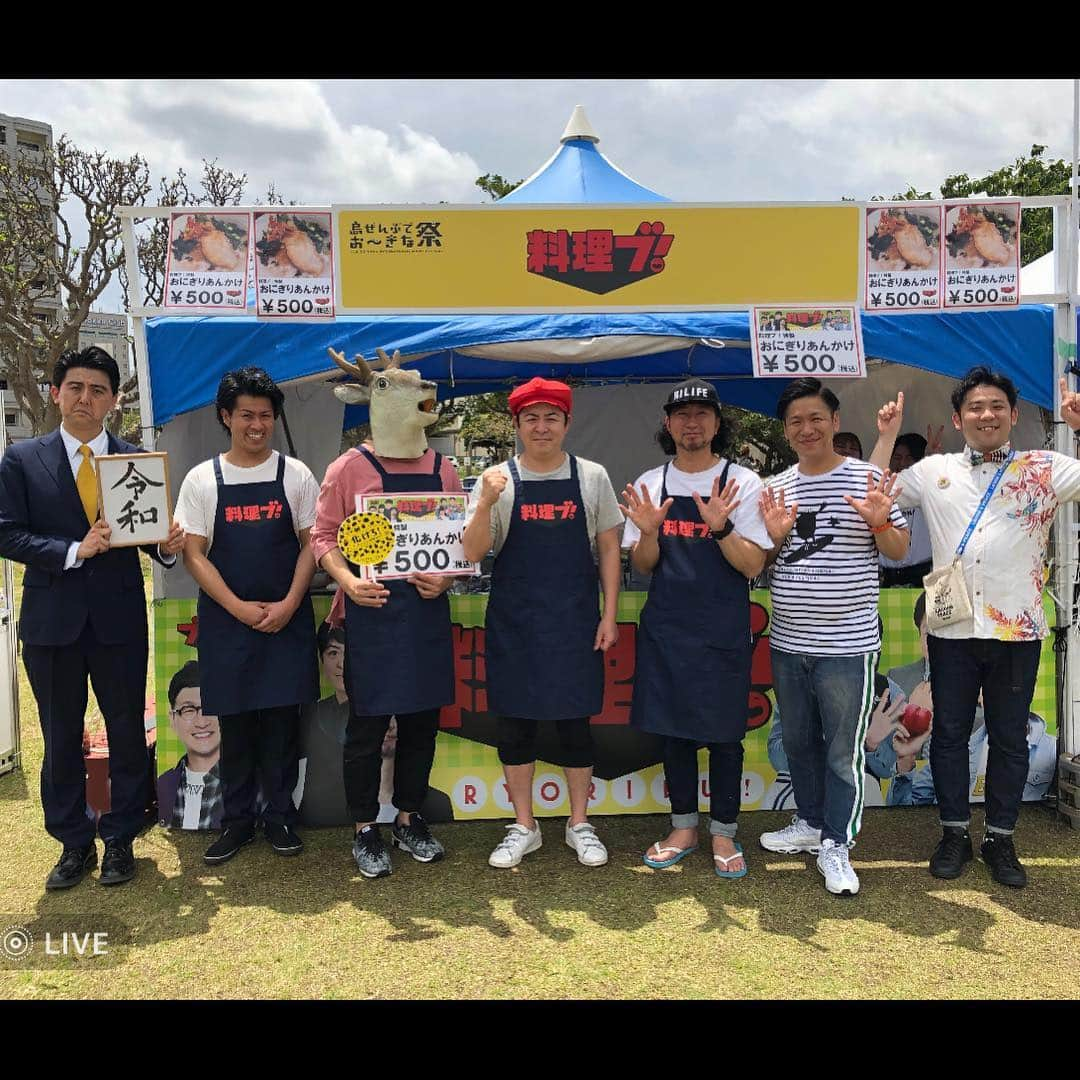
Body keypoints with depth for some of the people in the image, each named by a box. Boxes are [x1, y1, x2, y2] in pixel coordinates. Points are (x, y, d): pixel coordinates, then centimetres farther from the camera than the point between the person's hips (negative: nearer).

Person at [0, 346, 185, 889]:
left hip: (120, 619, 0)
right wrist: (74, 551, -17)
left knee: (127, 733, 9)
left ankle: (120, 839, 26)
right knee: (61, 738, 13)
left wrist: (166, 546, -20)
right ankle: (74, 843, 29)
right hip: (51, 620, 0)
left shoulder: (137, 460, 2)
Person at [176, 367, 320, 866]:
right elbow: (194, 553, -1)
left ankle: (280, 816, 19)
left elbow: (310, 544, 2)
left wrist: (288, 605, -10)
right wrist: (241, 608, -10)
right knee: (234, 722, 8)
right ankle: (237, 819, 21)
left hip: (287, 618, 0)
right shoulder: (202, 479, 2)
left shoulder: (296, 475, 2)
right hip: (226, 620, 0)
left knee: (282, 719, 5)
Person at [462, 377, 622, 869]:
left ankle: (579, 824, 25)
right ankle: (523, 827, 24)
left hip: (575, 621, 0)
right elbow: (472, 553, -6)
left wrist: (609, 614, 0)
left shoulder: (591, 476, 2)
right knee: (514, 722, 8)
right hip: (512, 623, 0)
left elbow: (608, 547, 5)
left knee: (575, 719, 7)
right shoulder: (498, 478, -1)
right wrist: (485, 504, -23)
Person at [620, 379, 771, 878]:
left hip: (723, 630, -2)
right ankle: (683, 827, 28)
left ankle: (723, 833, 22)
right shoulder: (650, 484, 5)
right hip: (666, 628, 3)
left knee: (724, 733, 6)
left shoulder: (742, 483, -3)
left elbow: (753, 565, -7)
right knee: (673, 728, 11)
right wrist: (649, 532, -15)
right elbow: (643, 565, 5)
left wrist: (721, 527, -24)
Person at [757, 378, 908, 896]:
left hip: (847, 645, -5)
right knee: (798, 742, 18)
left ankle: (836, 846, 18)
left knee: (843, 751, 3)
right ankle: (810, 824, 37)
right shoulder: (776, 487, 7)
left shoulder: (868, 478, -5)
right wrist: (775, 536, -9)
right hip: (787, 643, 5)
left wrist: (880, 524, -21)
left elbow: (899, 551, -1)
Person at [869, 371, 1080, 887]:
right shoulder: (933, 471, 7)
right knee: (949, 733, 9)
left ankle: (1000, 840, 26)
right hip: (952, 629, 1)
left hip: (1017, 630, -1)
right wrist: (887, 436, 5)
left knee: (1009, 739, 10)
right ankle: (954, 834, 25)